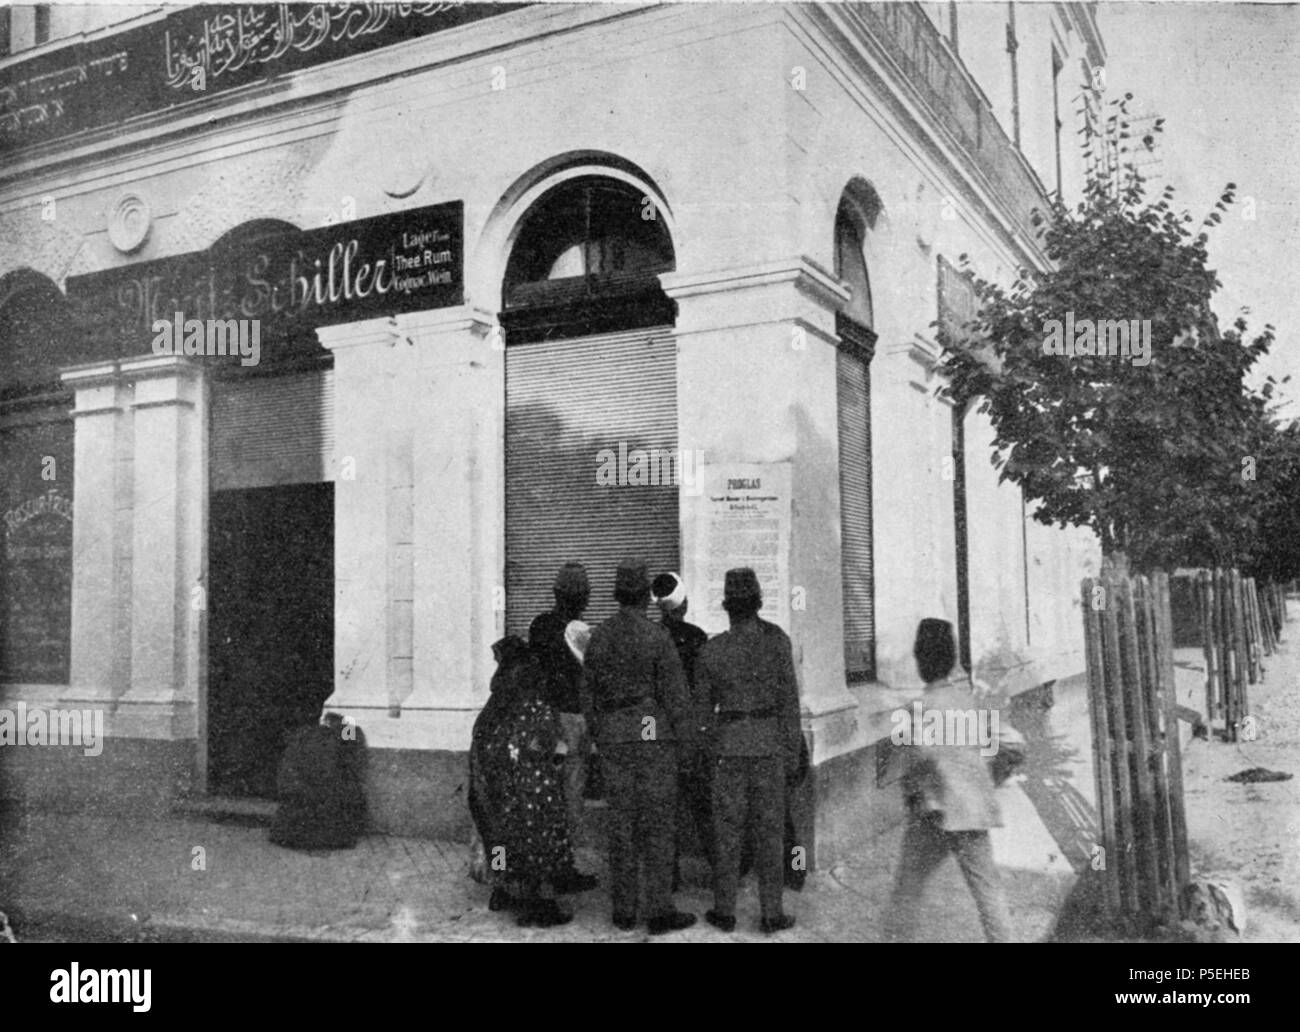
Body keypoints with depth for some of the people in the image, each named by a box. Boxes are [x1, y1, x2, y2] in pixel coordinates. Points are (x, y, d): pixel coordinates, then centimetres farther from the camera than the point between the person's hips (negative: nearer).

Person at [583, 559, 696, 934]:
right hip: (653, 735, -4)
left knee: (622, 822, 9)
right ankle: (659, 911, 3)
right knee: (658, 823, 1)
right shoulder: (658, 637, -12)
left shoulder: (598, 636, 3)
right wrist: (685, 740, 0)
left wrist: (599, 733, 19)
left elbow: (589, 692, 9)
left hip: (614, 736, 4)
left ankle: (624, 911, 14)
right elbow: (675, 694, -11)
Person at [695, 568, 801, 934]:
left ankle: (725, 910, 13)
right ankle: (771, 913, 8)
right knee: (769, 829, 6)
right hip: (769, 742, 0)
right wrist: (793, 751, -1)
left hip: (730, 744, 1)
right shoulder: (777, 638, -7)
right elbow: (788, 697, -7)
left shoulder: (713, 649, -4)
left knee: (728, 829, 9)